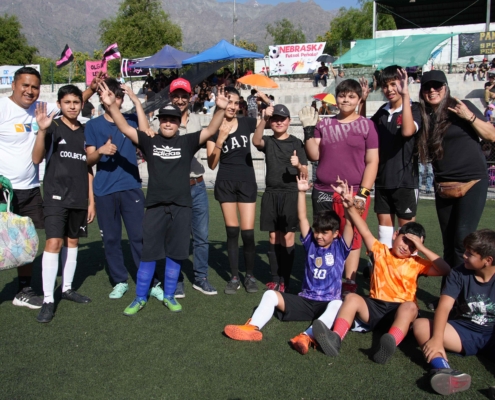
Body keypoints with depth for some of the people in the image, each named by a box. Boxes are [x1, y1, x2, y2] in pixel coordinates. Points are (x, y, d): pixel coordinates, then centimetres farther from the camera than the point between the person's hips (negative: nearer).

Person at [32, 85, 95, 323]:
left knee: (72, 241, 12)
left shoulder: (85, 132, 10)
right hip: (56, 195, -5)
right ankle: (48, 300, -8)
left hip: (79, 198, 5)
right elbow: (37, 159, -15)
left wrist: (91, 200, 11)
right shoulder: (53, 128, -3)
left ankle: (67, 288, 25)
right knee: (53, 243, -12)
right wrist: (42, 130, -30)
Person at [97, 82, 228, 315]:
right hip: (155, 206, 0)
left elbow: (210, 130, -7)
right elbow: (124, 128, -5)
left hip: (181, 207, 1)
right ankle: (140, 298, 19)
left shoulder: (186, 142, 3)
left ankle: (169, 296, 25)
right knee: (149, 253, 5)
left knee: (175, 254, 9)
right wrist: (111, 105, -20)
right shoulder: (149, 141, 4)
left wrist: (220, 110, -23)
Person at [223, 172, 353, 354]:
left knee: (337, 305, -39)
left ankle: (307, 336, -59)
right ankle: (253, 328, -37)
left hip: (327, 303, -4)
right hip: (305, 300, 4)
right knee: (271, 294, -14)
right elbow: (302, 218, -1)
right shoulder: (310, 243, 8)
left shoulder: (340, 248, 0)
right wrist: (302, 192, -10)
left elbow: (349, 224, -15)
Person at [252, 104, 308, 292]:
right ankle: (275, 278, 15)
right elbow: (255, 141, -17)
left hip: (290, 194, -3)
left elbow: (305, 173, 0)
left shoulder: (296, 143, 1)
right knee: (274, 237, 7)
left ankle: (285, 279, 6)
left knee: (288, 237, -2)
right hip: (271, 194, 3)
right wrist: (263, 119, -30)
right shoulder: (268, 142, 8)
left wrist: (298, 165, -22)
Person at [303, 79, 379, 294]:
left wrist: (363, 192, -9)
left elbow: (372, 162, -1)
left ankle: (349, 284, 9)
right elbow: (314, 155, 5)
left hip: (354, 193, -3)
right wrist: (308, 129, -4)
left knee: (352, 238, 1)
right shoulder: (324, 124, 10)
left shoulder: (366, 125, 3)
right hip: (323, 192, 3)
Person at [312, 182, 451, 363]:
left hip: (400, 309, -1)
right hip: (374, 305, 1)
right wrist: (350, 206, -11)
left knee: (410, 306, -34)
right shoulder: (380, 251, 12)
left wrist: (422, 248, -7)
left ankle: (391, 343, -60)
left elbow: (445, 270, -4)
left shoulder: (416, 263, 9)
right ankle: (335, 338, -46)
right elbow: (365, 232, 1)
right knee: (352, 297, -25)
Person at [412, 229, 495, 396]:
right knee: (420, 325, -25)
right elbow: (444, 307, -16)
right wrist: (437, 339, -32)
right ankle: (443, 369, -49)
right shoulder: (459, 273, -4)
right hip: (464, 332, 1)